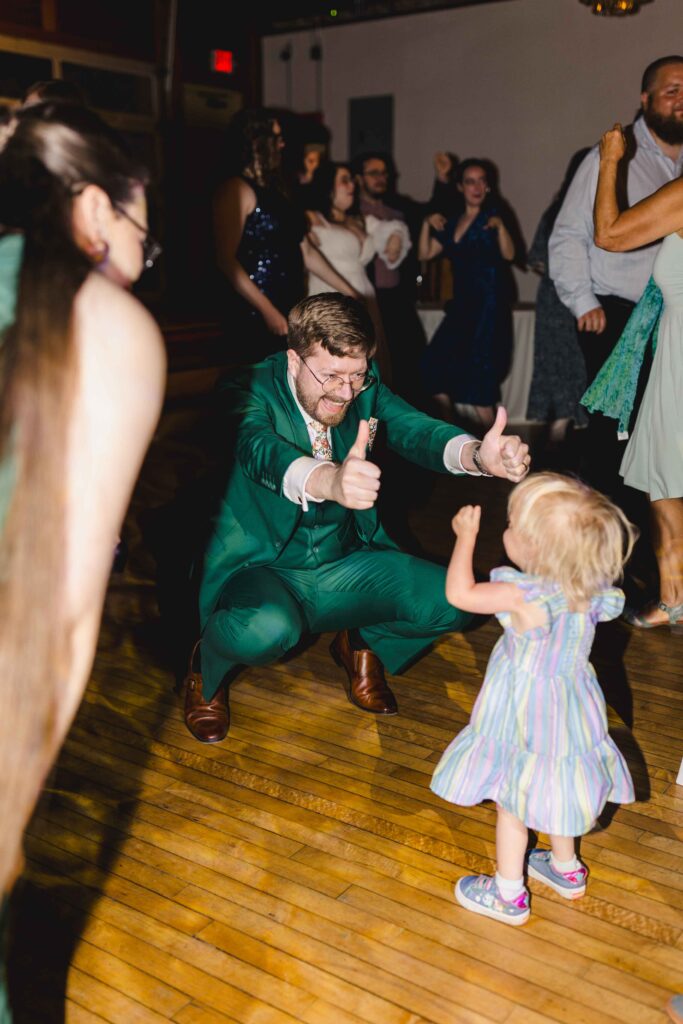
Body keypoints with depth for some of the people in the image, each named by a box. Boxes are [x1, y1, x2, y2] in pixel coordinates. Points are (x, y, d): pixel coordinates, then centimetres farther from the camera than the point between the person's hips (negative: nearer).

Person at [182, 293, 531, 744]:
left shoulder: (365, 388, -5)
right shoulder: (253, 391, -19)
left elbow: (414, 427, -22)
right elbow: (260, 450, -40)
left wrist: (477, 454, -45)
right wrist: (329, 481, -63)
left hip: (345, 564, 5)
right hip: (262, 568, -4)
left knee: (453, 601, -15)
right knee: (266, 629, -38)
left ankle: (362, 643, 17)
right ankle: (208, 668, 0)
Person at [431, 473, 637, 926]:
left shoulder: (523, 597, -33)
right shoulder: (591, 590, -15)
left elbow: (459, 592, -22)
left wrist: (467, 534, -12)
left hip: (529, 719, -7)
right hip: (569, 709, 7)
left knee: (513, 803, 12)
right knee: (555, 792, 27)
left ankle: (510, 895, 29)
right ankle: (567, 870, 47)